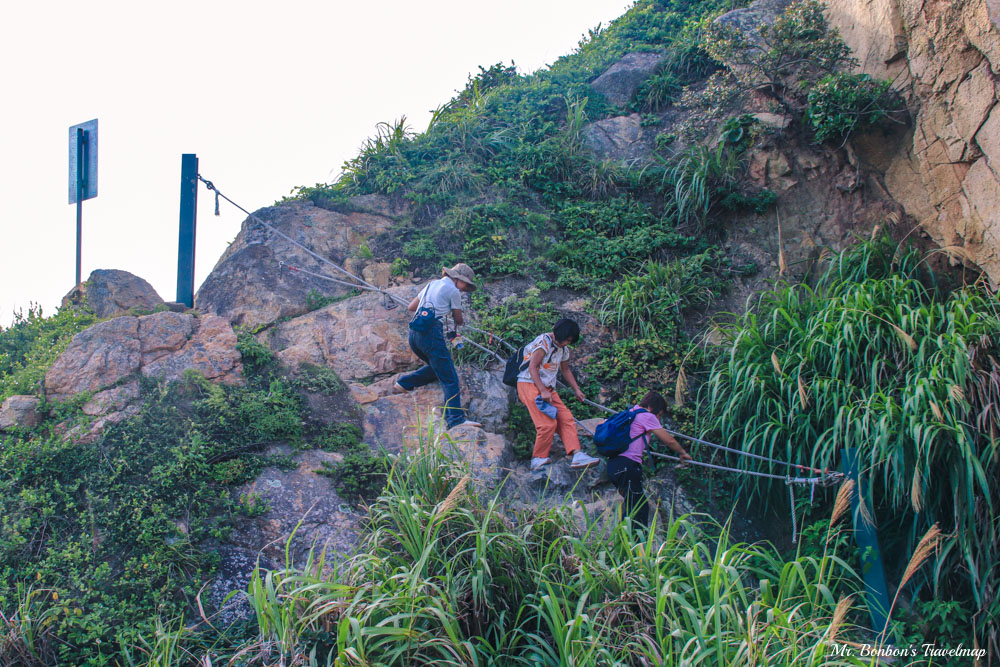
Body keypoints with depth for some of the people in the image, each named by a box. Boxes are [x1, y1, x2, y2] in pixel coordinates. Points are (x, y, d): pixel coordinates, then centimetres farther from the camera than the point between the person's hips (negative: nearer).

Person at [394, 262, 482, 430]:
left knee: (436, 368, 28)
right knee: (450, 378, -7)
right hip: (431, 333, -8)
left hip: (414, 334, 8)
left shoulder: (431, 284, 23)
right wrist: (461, 321, 35)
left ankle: (404, 382, 21)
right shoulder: (453, 291, 1)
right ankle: (456, 419, -14)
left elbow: (411, 307, 27)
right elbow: (459, 320, 12)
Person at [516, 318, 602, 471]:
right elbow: (532, 368, -17)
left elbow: (566, 370, 32)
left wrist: (577, 390, 24)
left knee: (566, 418, -10)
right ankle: (538, 460, -8)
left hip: (548, 389, 8)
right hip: (529, 384, -8)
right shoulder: (543, 342, -11)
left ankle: (577, 454, -17)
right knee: (548, 423, -19)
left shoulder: (563, 349, 16)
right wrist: (543, 391, -23)